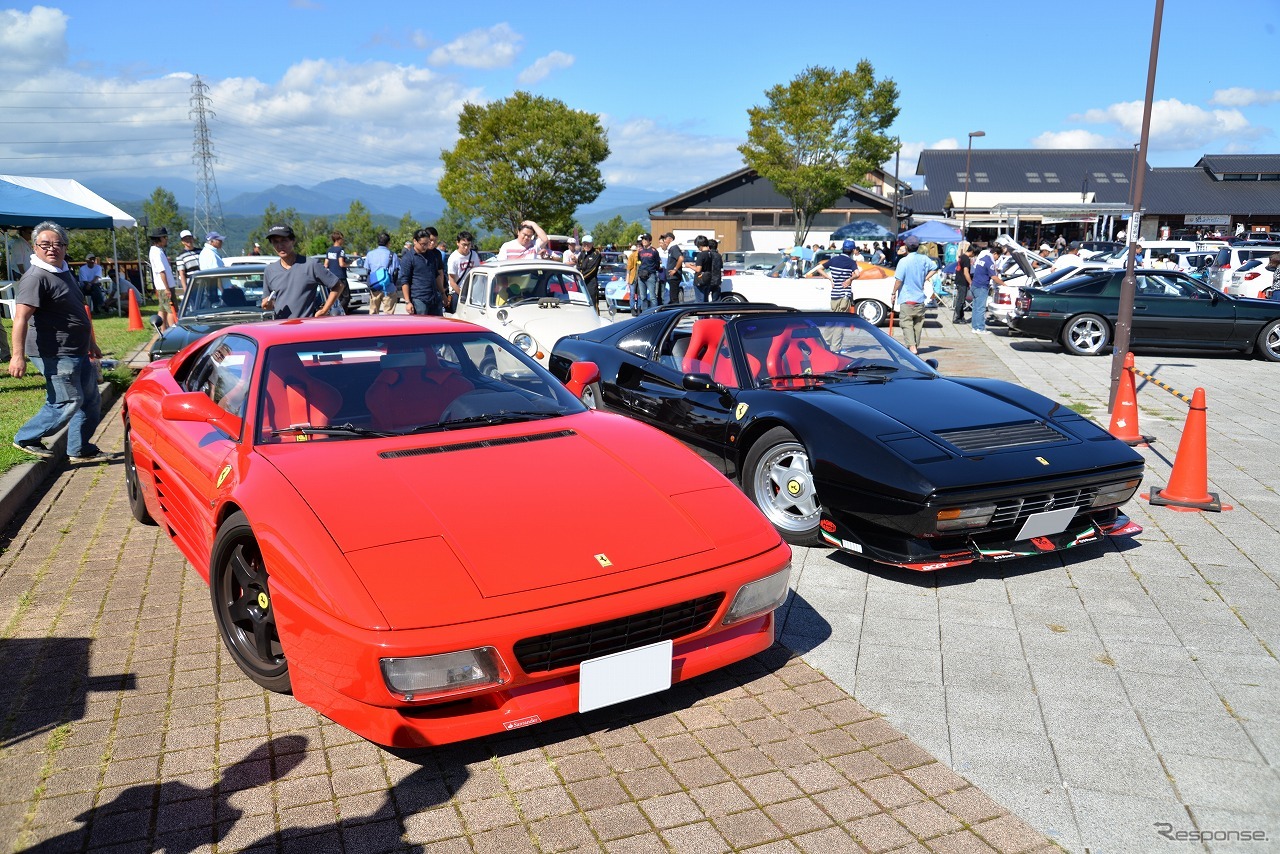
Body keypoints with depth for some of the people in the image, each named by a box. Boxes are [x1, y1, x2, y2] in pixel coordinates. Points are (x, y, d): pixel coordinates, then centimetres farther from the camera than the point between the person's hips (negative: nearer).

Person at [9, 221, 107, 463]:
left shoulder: (64, 272, 14)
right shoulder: (36, 277, -16)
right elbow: (21, 318, -24)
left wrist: (91, 343, 30)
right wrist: (18, 355, -31)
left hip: (77, 352, 10)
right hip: (55, 355, -10)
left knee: (90, 400, 12)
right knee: (68, 402, -6)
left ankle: (80, 449, 22)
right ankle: (26, 439, 11)